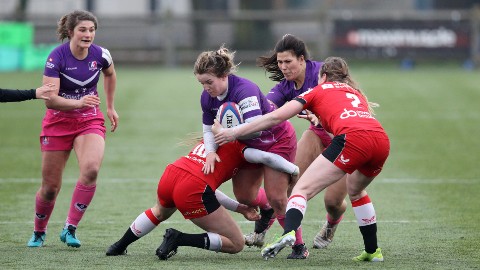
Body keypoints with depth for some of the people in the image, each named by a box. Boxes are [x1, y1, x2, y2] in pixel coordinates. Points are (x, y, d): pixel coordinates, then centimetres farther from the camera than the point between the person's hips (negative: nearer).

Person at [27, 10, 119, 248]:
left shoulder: (100, 55, -9)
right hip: (58, 122, -2)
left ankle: (70, 229, -16)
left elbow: (110, 75, 17)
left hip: (90, 121, 2)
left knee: (91, 169, -27)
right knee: (50, 187, 3)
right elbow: (50, 100, -27)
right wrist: (79, 102, -41)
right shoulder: (57, 57, -20)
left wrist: (110, 107, 20)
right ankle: (38, 233, 31)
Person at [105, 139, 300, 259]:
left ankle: (119, 247, 48)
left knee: (160, 212, 45)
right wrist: (295, 170, 6)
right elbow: (267, 157, -10)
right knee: (236, 244, 4)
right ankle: (178, 239, -8)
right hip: (192, 190, -8)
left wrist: (239, 208, 27)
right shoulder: (238, 146, 9)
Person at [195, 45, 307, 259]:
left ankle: (299, 245, 3)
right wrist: (211, 152, -14)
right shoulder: (207, 98, -12)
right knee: (244, 195, 6)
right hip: (250, 145, 7)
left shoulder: (244, 89, -36)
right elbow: (208, 128, 2)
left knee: (276, 197, -12)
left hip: (278, 139, -7)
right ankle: (266, 210, 42)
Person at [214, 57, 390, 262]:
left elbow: (276, 117, 16)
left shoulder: (318, 90, 22)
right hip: (382, 139, 6)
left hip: (353, 137, -6)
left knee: (303, 189, -5)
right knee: (355, 191, 32)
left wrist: (233, 133, 18)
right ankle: (373, 251, 31)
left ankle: (288, 233, -33)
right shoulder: (356, 93, 36)